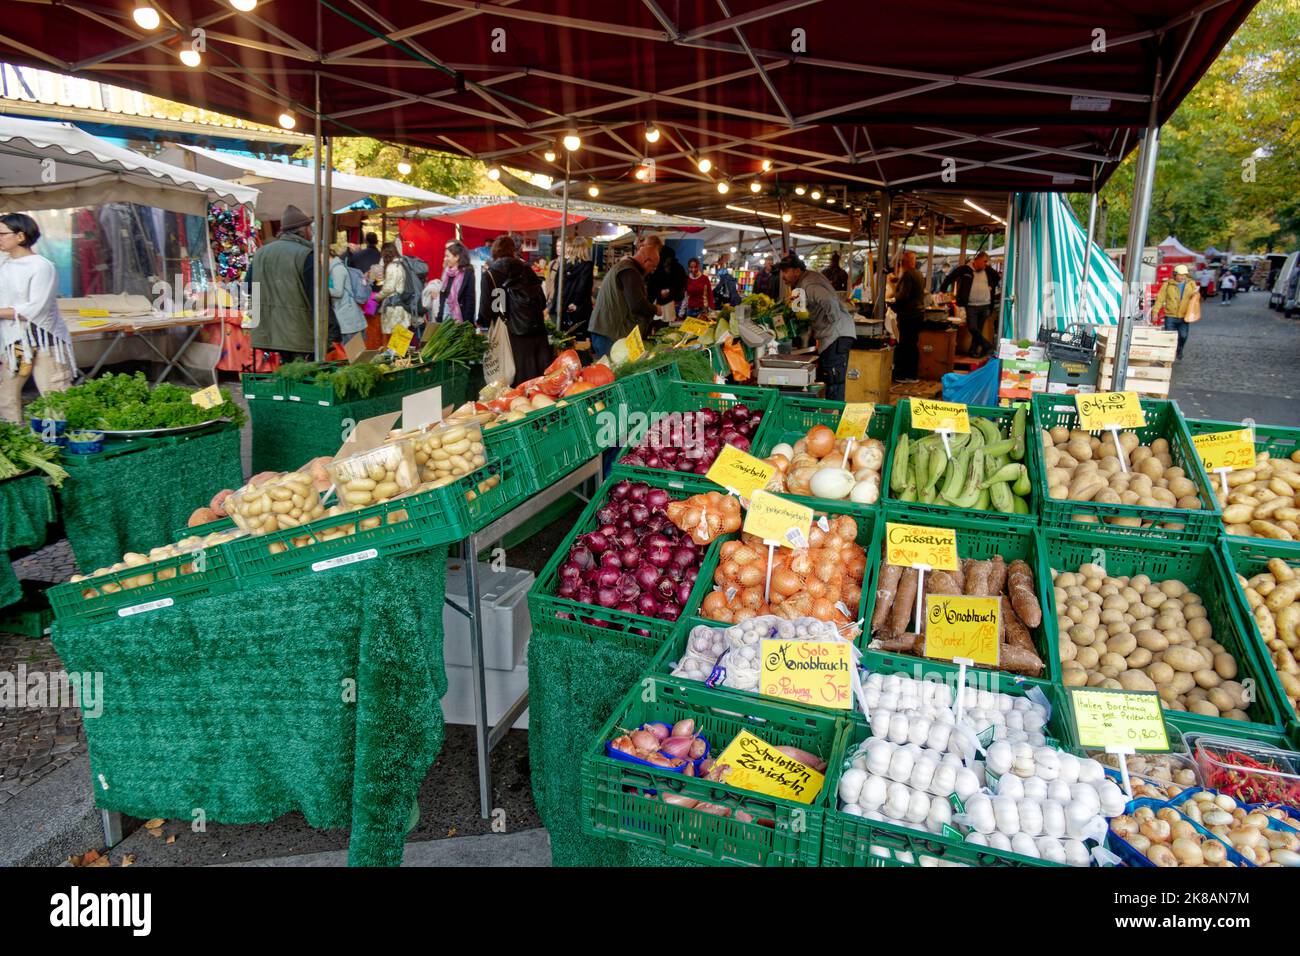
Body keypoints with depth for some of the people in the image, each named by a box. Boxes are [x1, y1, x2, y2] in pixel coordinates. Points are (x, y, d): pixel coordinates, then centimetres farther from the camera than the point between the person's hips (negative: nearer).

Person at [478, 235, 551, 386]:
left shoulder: (490, 274, -1)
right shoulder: (526, 269, 11)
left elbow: (486, 307, -3)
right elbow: (542, 300, 13)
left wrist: (482, 322, 17)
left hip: (515, 334, -3)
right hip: (538, 329, 4)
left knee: (523, 381, 0)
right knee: (543, 374, 8)